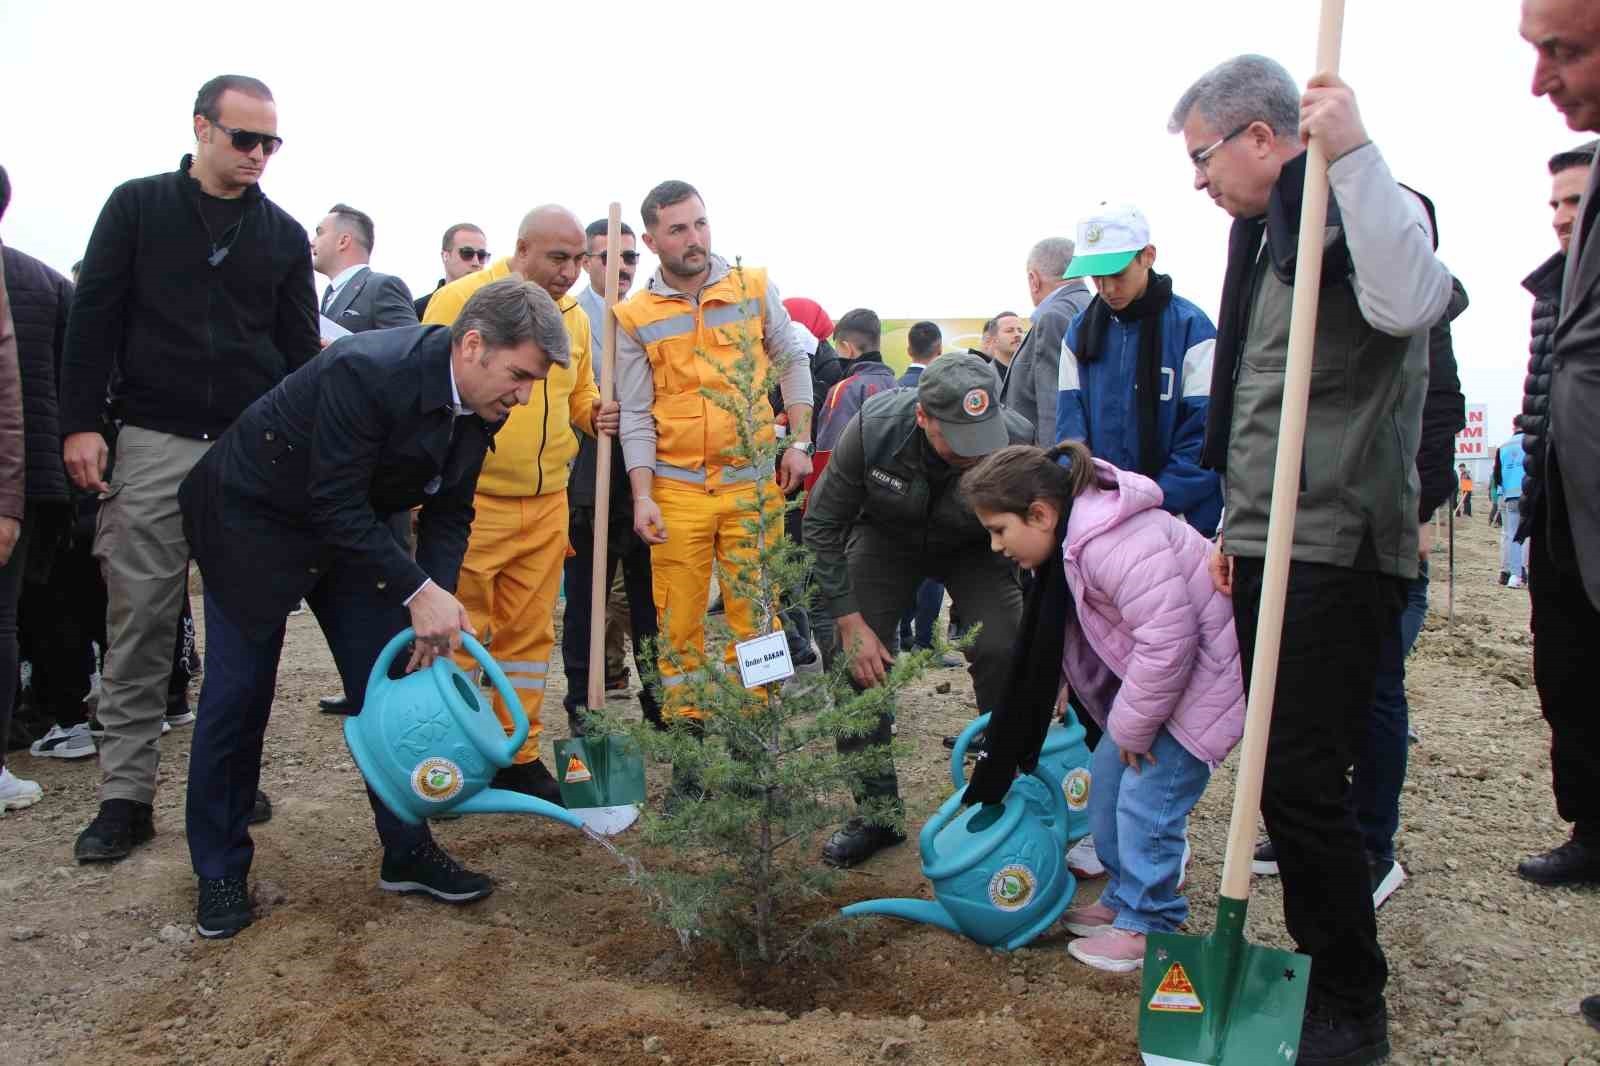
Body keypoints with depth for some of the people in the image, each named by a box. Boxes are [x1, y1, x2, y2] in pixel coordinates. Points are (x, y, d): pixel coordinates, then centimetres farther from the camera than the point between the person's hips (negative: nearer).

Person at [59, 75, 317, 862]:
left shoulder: (284, 234, 11)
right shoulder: (138, 206, 5)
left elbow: (300, 349, 12)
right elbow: (93, 318, 2)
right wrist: (81, 423, -7)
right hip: (154, 444, -2)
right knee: (138, 621, 0)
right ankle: (125, 795, 8)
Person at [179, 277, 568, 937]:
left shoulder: (480, 404, -11)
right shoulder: (364, 371, -34)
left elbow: (449, 513, -4)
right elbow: (336, 503, -32)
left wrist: (438, 602, -18)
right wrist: (420, 592, -33)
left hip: (349, 527, 7)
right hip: (252, 518, -6)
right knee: (239, 692, -1)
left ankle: (406, 851, 14)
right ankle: (219, 872, 15)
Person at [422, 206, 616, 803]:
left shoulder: (575, 317, 11)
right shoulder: (461, 300, -7)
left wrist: (594, 415, 1)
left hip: (547, 502, 6)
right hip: (472, 500, -5)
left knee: (530, 632, 10)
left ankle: (518, 756, 21)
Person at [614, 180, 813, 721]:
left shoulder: (755, 287, 3)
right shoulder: (634, 317, 1)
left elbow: (793, 363, 13)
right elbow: (636, 414, 1)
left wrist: (798, 442, 5)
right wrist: (642, 497, -7)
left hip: (754, 481, 1)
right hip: (676, 489, 0)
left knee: (755, 614, 5)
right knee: (679, 620, 5)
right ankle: (685, 727, 18)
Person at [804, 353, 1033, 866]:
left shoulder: (1016, 444, -35)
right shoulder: (874, 429, -34)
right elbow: (823, 525, -20)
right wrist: (851, 622, -22)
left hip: (972, 548, -1)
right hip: (887, 536, 1)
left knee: (1002, 652, -21)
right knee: (854, 659, -11)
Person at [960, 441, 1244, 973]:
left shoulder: (1115, 545, -32)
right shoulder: (1069, 542, 2)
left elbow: (1166, 639, -33)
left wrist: (1132, 725, -20)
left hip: (1205, 671, -10)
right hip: (1154, 671, 10)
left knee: (1147, 797, -8)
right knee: (1110, 774, 14)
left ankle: (1148, 925, 9)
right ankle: (1123, 898, 30)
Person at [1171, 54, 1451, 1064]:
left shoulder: (1362, 209, -9)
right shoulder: (1270, 231, 20)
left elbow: (1409, 300, -34)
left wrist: (1355, 153, -31)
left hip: (1339, 554, -9)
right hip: (1272, 549, 9)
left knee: (1302, 783, -6)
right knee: (1285, 779, 14)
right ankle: (1319, 971, 30)